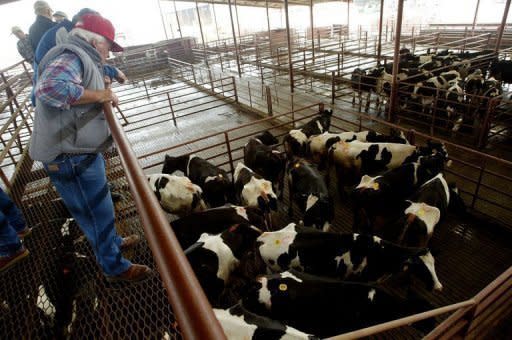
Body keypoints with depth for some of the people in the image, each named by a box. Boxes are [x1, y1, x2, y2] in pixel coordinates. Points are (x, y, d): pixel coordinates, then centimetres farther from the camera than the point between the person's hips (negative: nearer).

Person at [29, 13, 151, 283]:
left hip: (79, 152, 10)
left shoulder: (79, 58, 17)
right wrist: (97, 95, -25)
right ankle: (115, 267, 24)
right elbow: (50, 88, -36)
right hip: (71, 158, -10)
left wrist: (101, 91, 12)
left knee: (97, 207, 27)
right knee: (98, 213, 5)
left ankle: (112, 242, 49)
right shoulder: (72, 55, -17)